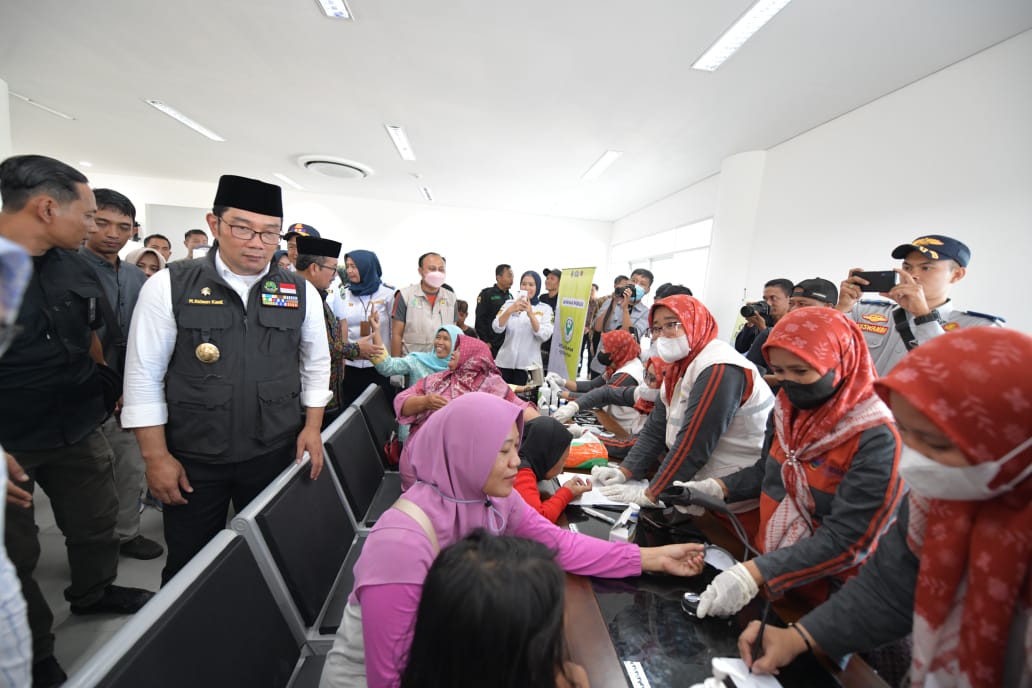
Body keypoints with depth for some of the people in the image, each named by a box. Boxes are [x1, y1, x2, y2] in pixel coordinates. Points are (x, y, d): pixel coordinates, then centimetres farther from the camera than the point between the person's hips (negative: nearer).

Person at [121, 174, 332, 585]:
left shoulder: (301, 293, -2)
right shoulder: (169, 287, -7)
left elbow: (316, 365, 6)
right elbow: (144, 376, -4)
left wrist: (312, 427, 1)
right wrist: (156, 457, -5)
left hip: (275, 454, 2)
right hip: (192, 459, -1)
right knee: (188, 567, 17)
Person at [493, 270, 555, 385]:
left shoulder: (545, 308, 2)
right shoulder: (509, 303, 6)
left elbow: (545, 336, -11)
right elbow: (497, 328, -5)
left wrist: (530, 314, -22)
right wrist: (510, 310, -21)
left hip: (528, 364, -1)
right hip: (505, 361, 2)